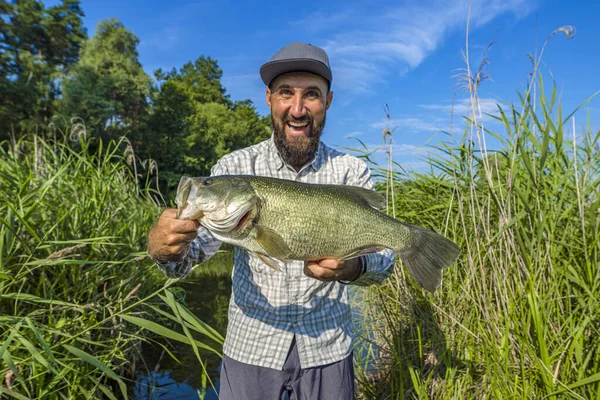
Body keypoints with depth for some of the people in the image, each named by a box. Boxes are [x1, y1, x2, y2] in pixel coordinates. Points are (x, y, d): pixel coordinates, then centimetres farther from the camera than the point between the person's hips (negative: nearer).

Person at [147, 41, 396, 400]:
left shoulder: (352, 172, -7)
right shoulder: (235, 168, -7)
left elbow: (383, 256, -14)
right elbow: (199, 244, -16)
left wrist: (351, 268, -35)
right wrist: (167, 248, -38)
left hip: (327, 350, 1)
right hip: (250, 347, 0)